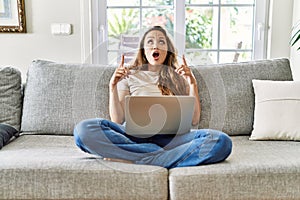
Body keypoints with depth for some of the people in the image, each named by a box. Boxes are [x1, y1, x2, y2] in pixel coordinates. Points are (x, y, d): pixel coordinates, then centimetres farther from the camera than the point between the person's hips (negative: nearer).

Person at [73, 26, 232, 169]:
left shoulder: (179, 77, 22)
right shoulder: (129, 76, 20)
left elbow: (194, 120, 12)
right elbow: (117, 120, 10)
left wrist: (193, 84, 4)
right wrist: (113, 86, 0)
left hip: (170, 137, 1)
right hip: (134, 135, 0)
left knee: (221, 141, -30)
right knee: (84, 129, -29)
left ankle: (136, 160, -30)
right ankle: (162, 155, -28)